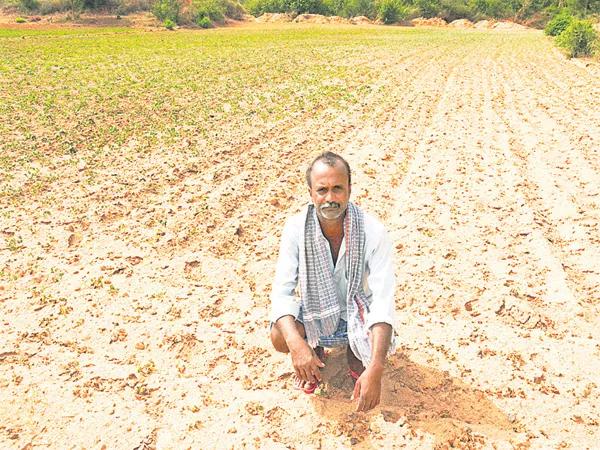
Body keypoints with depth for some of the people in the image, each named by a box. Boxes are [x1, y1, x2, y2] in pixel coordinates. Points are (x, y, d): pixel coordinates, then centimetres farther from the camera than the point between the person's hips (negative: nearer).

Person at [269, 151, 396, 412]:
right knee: (279, 337, -28)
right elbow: (282, 291, -22)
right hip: (314, 312, 1)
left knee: (380, 346, -32)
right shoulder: (296, 228, -21)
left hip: (358, 312, -1)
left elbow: (383, 300, -30)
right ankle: (315, 349, 11)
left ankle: (354, 351, 9)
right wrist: (296, 344, -42)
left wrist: (375, 370, -42)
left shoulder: (373, 232, -26)